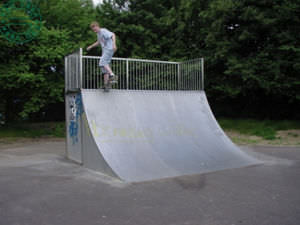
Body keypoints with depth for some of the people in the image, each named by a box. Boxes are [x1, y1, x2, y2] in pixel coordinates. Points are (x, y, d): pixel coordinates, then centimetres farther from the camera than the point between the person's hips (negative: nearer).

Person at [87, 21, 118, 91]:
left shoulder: (104, 31, -8)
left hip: (109, 49, -9)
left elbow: (113, 35, -22)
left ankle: (113, 75, -29)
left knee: (102, 62, -24)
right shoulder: (98, 34, 19)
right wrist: (91, 46, 35)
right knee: (104, 67, 4)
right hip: (104, 50, 9)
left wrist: (114, 44, -35)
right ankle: (106, 84, 3)